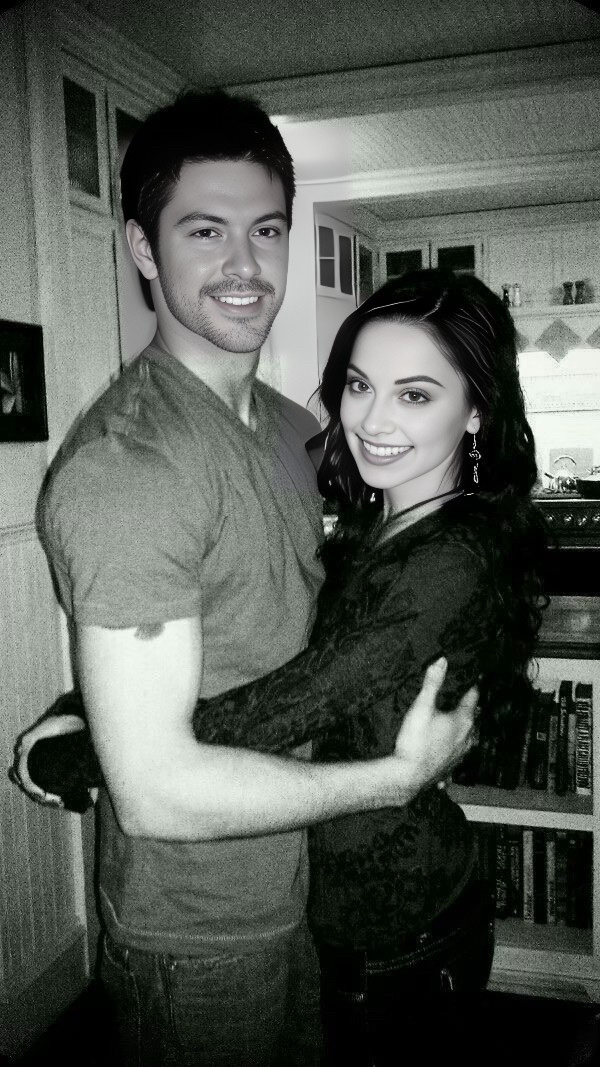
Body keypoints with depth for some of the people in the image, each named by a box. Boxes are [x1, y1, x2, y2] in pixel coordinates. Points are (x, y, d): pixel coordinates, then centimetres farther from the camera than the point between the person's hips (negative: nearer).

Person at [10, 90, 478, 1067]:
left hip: (308, 885, 8)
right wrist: (397, 775, -20)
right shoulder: (123, 465, -27)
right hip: (199, 938, -8)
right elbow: (158, 791, -29)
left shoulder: (297, 431, 2)